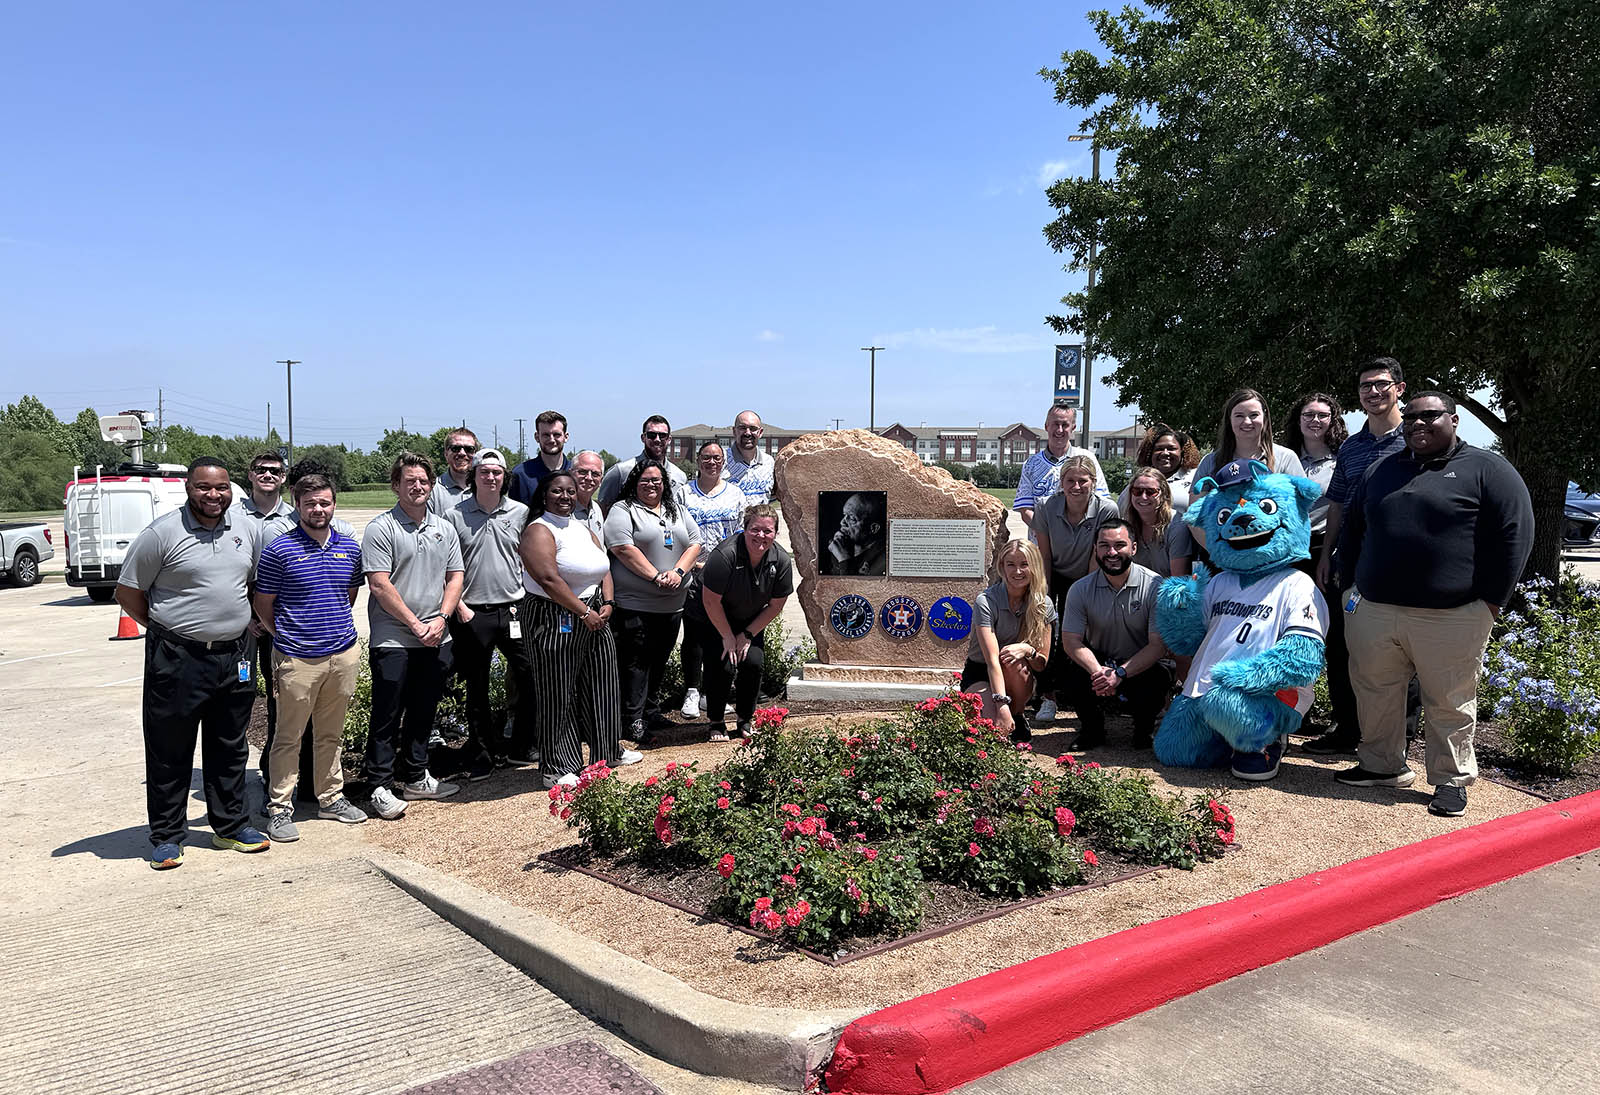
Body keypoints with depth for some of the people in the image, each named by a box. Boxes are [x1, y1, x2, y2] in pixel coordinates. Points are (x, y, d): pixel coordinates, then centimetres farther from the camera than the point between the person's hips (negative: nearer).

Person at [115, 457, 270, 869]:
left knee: (230, 748, 14)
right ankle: (166, 836, 17)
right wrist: (168, 632, -1)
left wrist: (244, 629, 12)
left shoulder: (247, 529, 6)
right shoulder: (162, 533, -9)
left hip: (235, 657, 5)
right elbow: (127, 592, -3)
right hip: (177, 660, -4)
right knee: (169, 752, 5)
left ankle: (231, 825, 27)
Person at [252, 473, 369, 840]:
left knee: (331, 733, 15)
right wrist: (285, 635, 4)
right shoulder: (279, 550, -7)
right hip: (298, 658, -4)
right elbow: (262, 603, 0)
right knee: (290, 736, 2)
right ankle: (280, 807, 11)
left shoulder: (350, 548, 8)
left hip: (344, 653, 5)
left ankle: (331, 798, 27)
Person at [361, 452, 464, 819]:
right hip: (393, 638, -6)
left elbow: (455, 577, 10)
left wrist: (440, 618, -6)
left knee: (423, 712, 14)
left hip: (435, 638, 6)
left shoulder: (445, 528, 12)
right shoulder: (381, 528, -6)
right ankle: (380, 787, 8)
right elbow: (380, 585, -12)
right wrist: (415, 625, -13)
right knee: (387, 715, -1)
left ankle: (415, 778, 26)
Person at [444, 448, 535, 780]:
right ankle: (482, 755, 21)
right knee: (477, 689, 8)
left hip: (513, 610, 2)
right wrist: (459, 606, -7)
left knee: (531, 676, 2)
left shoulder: (520, 513, 5)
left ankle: (522, 747, 20)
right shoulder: (455, 516, -1)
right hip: (472, 614, -2)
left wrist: (525, 599, 3)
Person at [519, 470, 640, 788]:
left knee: (601, 686, 14)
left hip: (594, 619, 8)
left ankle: (608, 750, 30)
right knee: (558, 695, 0)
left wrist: (607, 604, -2)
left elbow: (603, 568, 15)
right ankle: (558, 768, 9)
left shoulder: (583, 529, 15)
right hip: (554, 621, -8)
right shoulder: (539, 531, -11)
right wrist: (584, 612, -18)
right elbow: (549, 579, -20)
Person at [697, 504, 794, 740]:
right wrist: (728, 636, -15)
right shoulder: (725, 554, -31)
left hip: (751, 620, 4)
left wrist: (748, 635, -7)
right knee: (723, 666, -16)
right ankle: (716, 722, 5)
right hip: (714, 619, -4)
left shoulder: (782, 561, -16)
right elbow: (711, 600, -23)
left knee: (754, 663, -10)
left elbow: (775, 606, -5)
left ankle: (745, 720, 11)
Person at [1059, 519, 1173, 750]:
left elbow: (1159, 644, -16)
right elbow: (1071, 640, -9)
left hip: (1141, 667, -1)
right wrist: (1098, 671, -28)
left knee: (1158, 678, -34)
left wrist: (1120, 673, -29)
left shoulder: (1154, 586, -12)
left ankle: (1144, 727, 2)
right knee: (1069, 674, -28)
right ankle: (1092, 726, 4)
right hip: (1098, 662, 2)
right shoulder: (1081, 589, -5)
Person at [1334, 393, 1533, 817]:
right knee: (1375, 693, 11)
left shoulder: (1487, 469, 1)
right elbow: (1351, 528, 25)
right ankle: (1381, 765, 26)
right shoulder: (1381, 471, 17)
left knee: (1450, 703, 3)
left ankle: (1451, 780, 17)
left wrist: (1489, 600, -7)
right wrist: (1359, 581, 16)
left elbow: (1514, 533, -4)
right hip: (1373, 611, 5)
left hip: (1451, 618, -5)